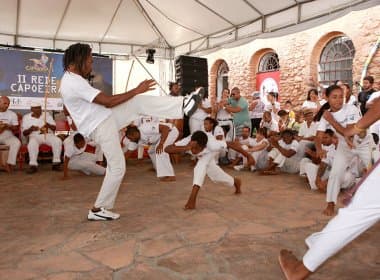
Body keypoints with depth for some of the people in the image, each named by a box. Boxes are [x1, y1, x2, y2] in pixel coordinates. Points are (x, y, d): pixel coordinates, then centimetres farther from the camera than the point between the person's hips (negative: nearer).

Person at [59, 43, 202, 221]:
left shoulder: (70, 79, 10)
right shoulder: (75, 83, -23)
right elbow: (108, 102, -25)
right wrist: (136, 90, -20)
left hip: (104, 118, 10)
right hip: (101, 127, -10)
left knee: (140, 102, 0)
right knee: (117, 168, -5)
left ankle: (183, 106, -1)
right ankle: (98, 210, 9)